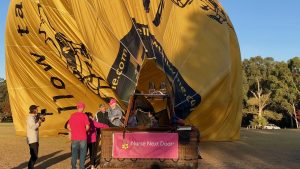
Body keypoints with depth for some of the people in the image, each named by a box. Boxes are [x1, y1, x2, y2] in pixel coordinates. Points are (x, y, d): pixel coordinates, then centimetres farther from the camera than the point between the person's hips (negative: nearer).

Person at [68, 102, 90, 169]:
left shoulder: (72, 115, 3)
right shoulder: (84, 115, -10)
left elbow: (68, 126, 7)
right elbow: (87, 127, -12)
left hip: (74, 137, 4)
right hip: (82, 137, -3)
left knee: (74, 153, 12)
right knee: (82, 153, 7)